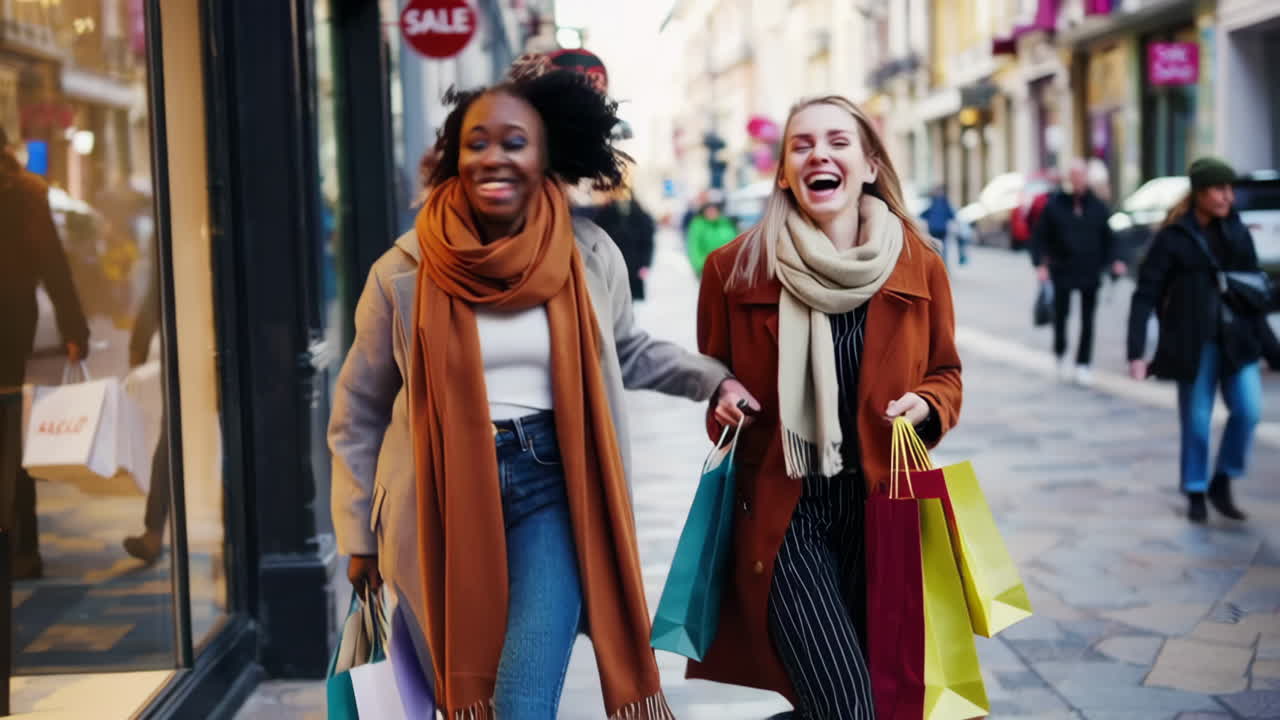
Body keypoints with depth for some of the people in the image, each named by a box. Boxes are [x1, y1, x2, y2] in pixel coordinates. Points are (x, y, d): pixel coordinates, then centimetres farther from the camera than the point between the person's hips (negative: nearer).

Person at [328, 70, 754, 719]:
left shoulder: (589, 258, -1)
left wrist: (714, 379, 4)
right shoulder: (405, 272, -5)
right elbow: (358, 411, 6)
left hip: (549, 487, 0)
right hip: (442, 499, 0)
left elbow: (626, 352, 19)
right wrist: (359, 537, 8)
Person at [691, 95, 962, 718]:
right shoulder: (734, 269, -2)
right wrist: (723, 410, -9)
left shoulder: (919, 266, 2)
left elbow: (946, 375, 14)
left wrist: (924, 406, -6)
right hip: (781, 515, -3)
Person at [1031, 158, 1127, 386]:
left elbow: (1108, 237, 12)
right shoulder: (1054, 204, -2)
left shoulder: (1097, 206, 6)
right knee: (1061, 315, 5)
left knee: (1088, 321, 0)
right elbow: (1039, 237, -2)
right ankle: (1061, 354, 29)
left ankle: (1083, 364, 7)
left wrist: (1114, 260, -3)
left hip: (1090, 273, 2)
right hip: (1062, 272, -2)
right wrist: (1040, 264, -12)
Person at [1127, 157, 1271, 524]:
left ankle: (1222, 482, 13)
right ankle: (1195, 493, 21)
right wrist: (1136, 352, -16)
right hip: (1195, 343, -3)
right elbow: (1145, 295, -8)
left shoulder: (1238, 233, 9)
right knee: (1196, 420, 3)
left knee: (1248, 410, -8)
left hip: (1238, 341, 4)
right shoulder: (1173, 239, -5)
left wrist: (1267, 343, 11)